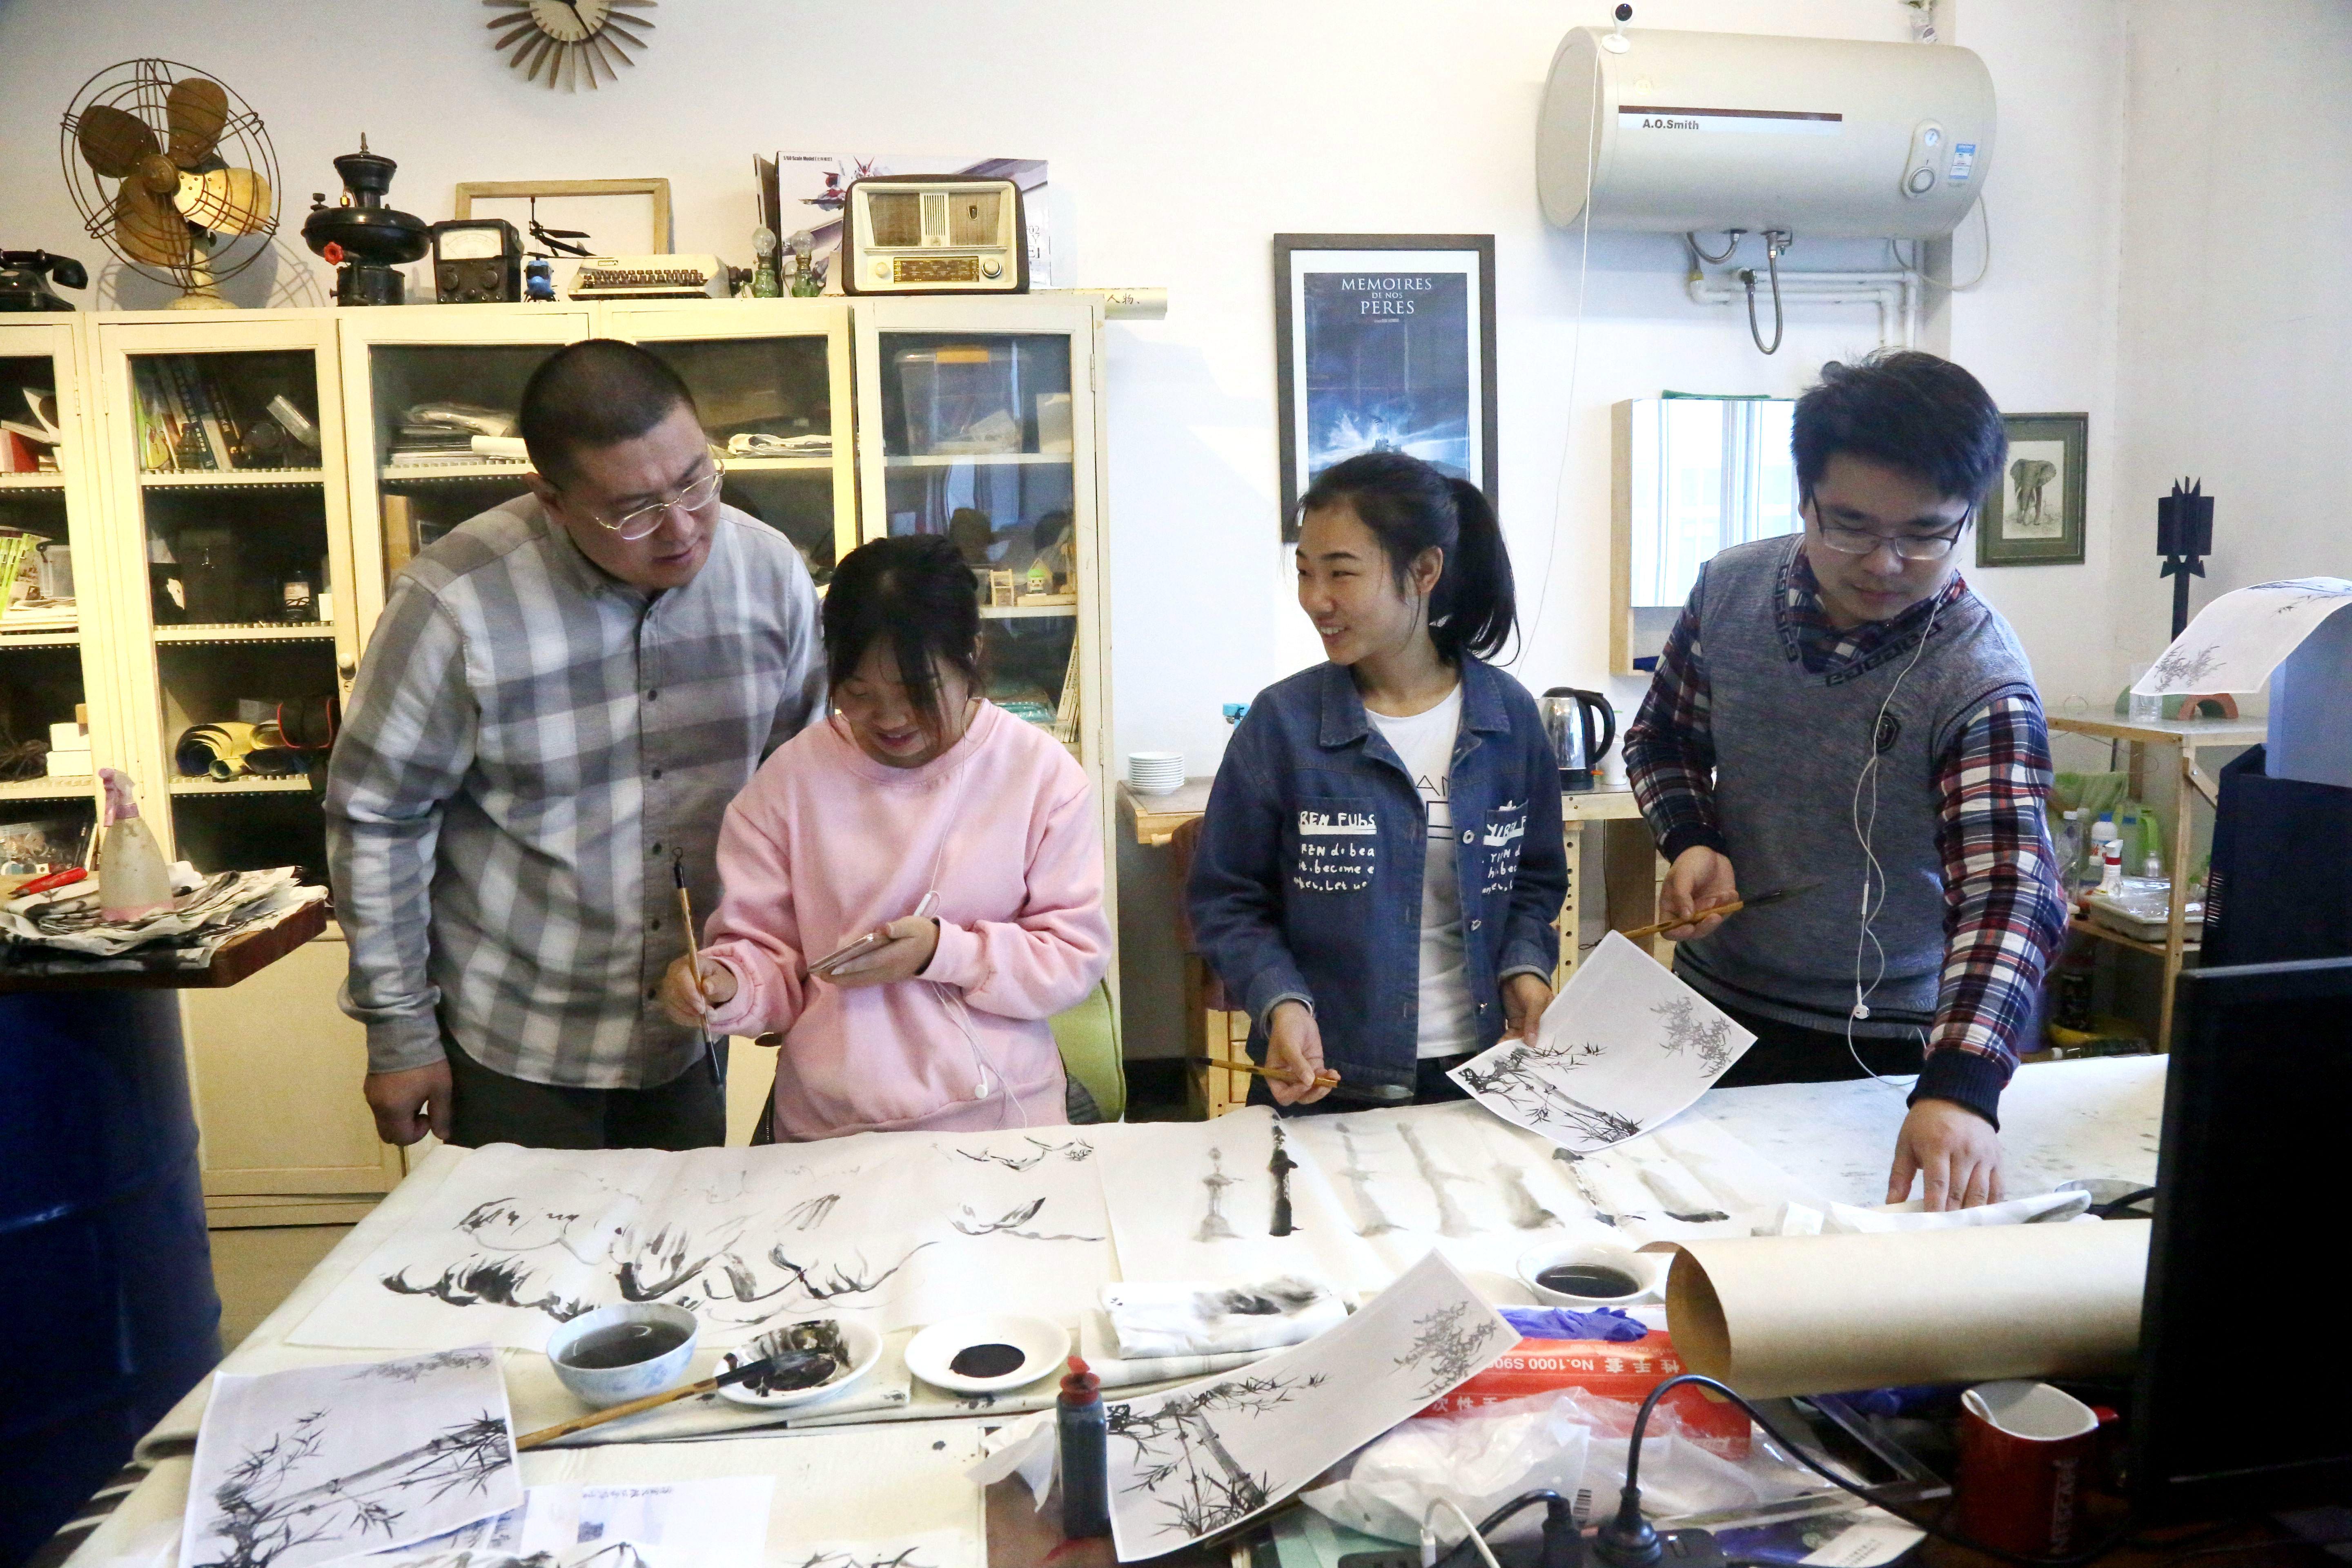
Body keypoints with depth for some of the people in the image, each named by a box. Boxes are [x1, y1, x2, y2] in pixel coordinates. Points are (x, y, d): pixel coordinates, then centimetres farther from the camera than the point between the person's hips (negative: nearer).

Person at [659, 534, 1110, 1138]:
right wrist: (726, 985, -15)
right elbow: (769, 957, 7)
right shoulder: (790, 780, 1)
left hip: (1003, 1115, -1)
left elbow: (1078, 957, -1)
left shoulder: (1041, 772, -1)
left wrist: (945, 952, -13)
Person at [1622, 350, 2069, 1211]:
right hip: (1712, 1008, 4)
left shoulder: (1981, 684, -22)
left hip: (1882, 1046, -3)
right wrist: (1690, 840, -13)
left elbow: (2007, 894, -31)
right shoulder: (1730, 588, -9)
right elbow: (1663, 737, 7)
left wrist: (1958, 1087, -46)